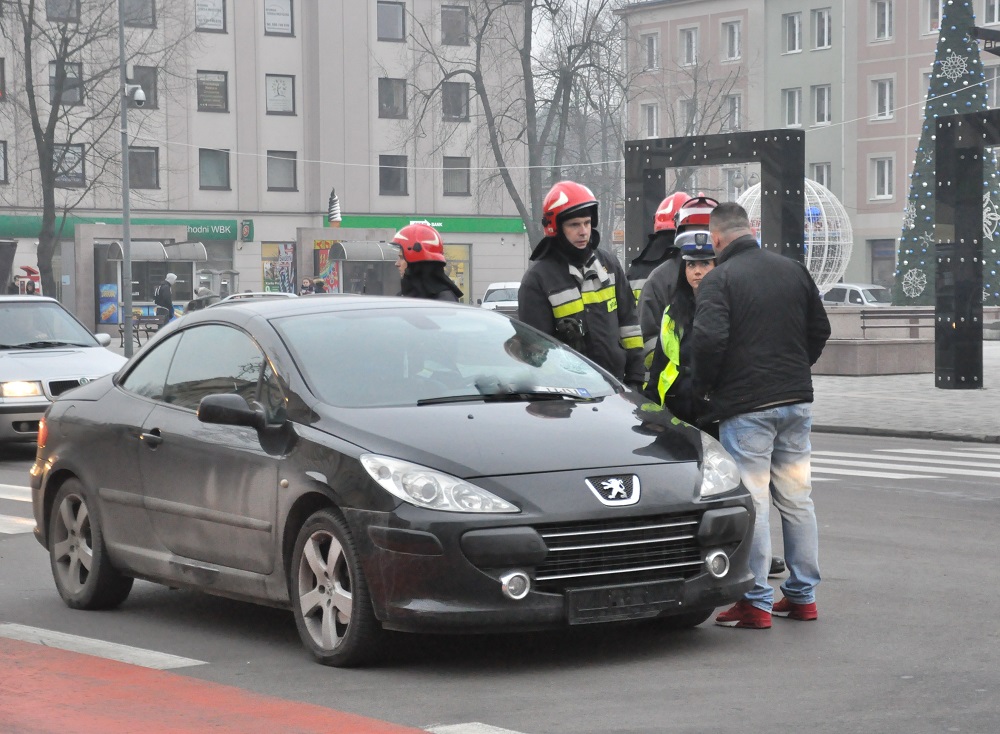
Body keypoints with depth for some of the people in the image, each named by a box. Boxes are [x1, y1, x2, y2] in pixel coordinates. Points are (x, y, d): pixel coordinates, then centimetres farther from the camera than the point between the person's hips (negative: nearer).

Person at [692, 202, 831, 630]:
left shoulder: (718, 280, -10)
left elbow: (708, 339, -21)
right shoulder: (793, 270, 10)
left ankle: (756, 603, -1)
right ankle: (803, 595, 18)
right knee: (797, 498, 12)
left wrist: (703, 387, -5)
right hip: (796, 401, 6)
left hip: (745, 406, -6)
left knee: (751, 502, -3)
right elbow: (820, 329, 16)